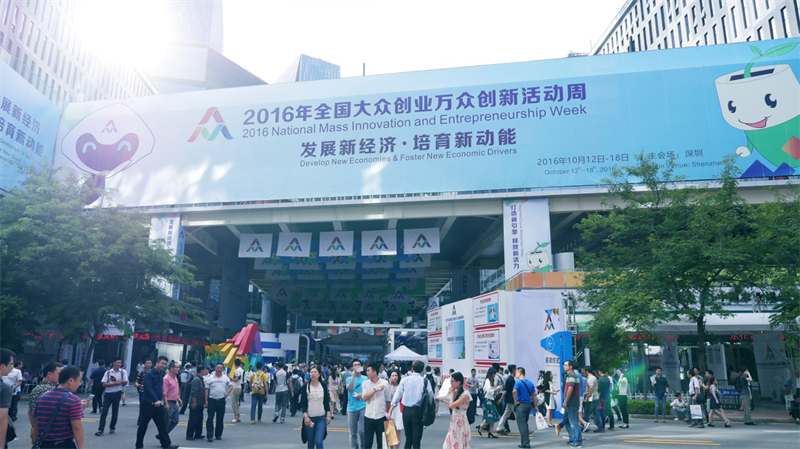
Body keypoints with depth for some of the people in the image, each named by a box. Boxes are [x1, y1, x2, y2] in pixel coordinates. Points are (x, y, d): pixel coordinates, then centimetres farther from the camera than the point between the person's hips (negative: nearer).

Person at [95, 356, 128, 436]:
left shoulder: (123, 372, 3)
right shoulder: (107, 372, 1)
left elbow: (125, 382, -6)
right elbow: (104, 384, -7)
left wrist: (116, 380, -14)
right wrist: (115, 383, -17)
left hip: (117, 394, 0)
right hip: (108, 394, 0)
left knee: (115, 412, 9)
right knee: (104, 412, -5)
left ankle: (112, 428, 23)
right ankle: (100, 429, -2)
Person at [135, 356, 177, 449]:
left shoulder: (161, 373, 9)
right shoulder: (149, 374, -13)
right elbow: (149, 389, -22)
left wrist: (160, 400, 11)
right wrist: (156, 400, -28)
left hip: (158, 404, 6)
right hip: (148, 403, -6)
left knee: (162, 425, 3)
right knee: (143, 425, 7)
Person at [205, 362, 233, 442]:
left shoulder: (225, 377, 7)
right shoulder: (210, 377, 0)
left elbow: (231, 385, 15)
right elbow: (207, 389, 0)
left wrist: (227, 393, -1)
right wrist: (206, 400, -6)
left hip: (221, 400, 2)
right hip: (212, 400, -2)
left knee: (220, 418, 8)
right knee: (210, 418, -4)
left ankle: (218, 434, 20)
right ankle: (209, 436, -1)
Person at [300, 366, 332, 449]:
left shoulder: (323, 385, 1)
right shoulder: (306, 386, -2)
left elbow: (327, 401, 5)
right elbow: (303, 403, -3)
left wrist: (328, 415, -1)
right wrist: (305, 416, -13)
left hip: (321, 418, 0)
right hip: (309, 418, 0)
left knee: (318, 442, -14)